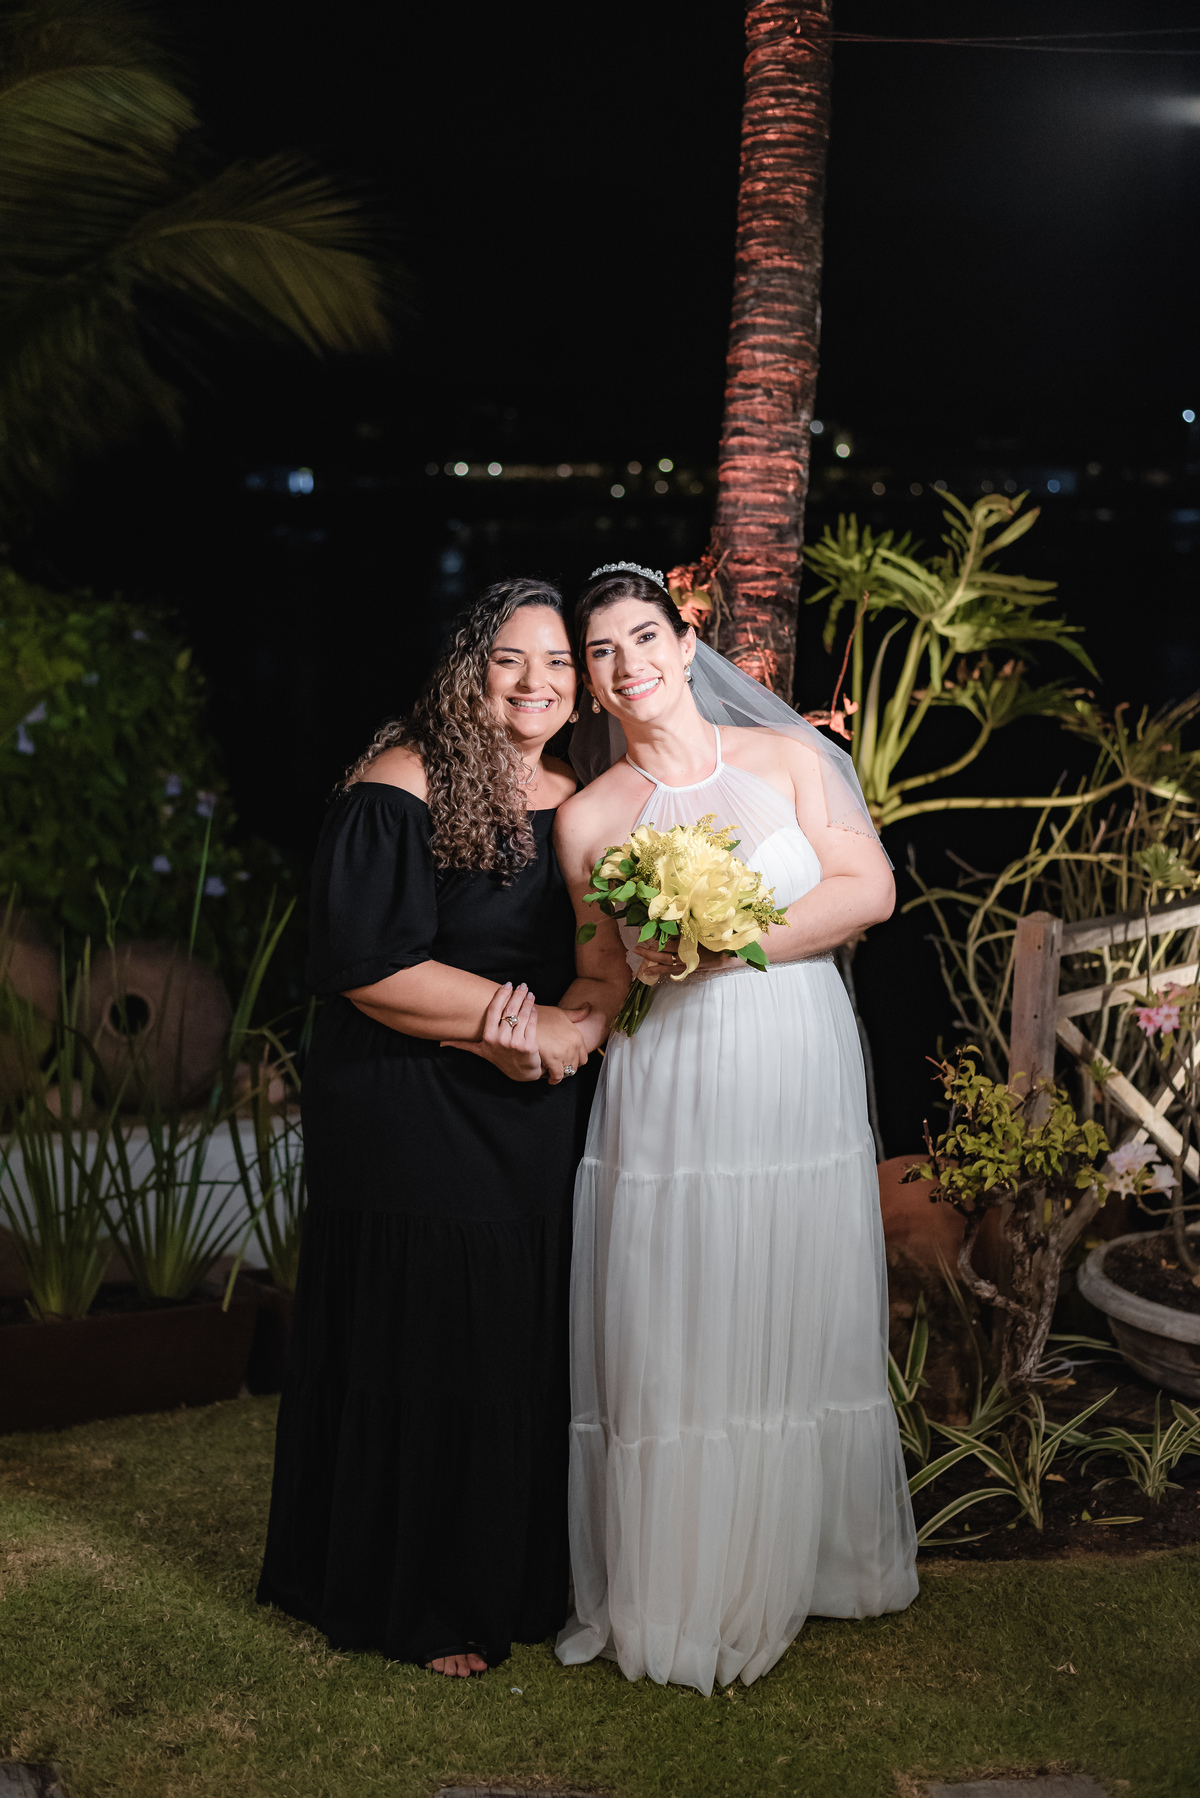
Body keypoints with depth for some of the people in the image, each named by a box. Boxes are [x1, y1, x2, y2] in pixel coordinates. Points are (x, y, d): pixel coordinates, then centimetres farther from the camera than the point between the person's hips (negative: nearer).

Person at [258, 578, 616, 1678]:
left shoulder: (583, 804, 8)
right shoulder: (402, 783, -11)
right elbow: (364, 961, -18)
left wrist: (572, 1025, -16)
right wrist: (516, 1022, -16)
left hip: (544, 1125, 6)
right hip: (412, 1121, -5)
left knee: (534, 1348, 13)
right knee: (423, 1348, 4)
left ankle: (522, 1578, 33)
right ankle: (419, 1601, 23)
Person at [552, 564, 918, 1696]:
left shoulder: (783, 756, 5)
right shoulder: (589, 816, 6)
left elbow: (868, 889, -3)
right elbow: (605, 977, 11)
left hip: (799, 1081, 1)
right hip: (668, 1095, 0)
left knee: (797, 1330, 9)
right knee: (668, 1343, 2)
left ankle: (792, 1563, 30)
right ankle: (671, 1592, 19)